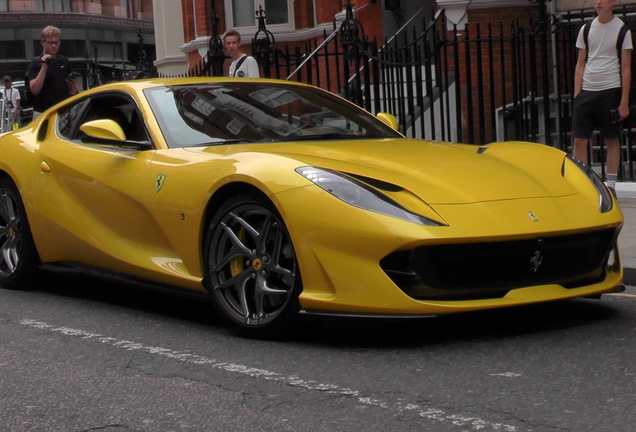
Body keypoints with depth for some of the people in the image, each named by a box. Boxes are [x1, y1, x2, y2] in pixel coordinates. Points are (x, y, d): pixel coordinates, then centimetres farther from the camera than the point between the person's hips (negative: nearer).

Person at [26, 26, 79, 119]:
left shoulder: (64, 61, 13)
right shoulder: (35, 63, 0)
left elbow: (73, 92, 18)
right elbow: (34, 90, -12)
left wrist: (73, 85, -5)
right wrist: (44, 67, -17)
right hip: (43, 112, -4)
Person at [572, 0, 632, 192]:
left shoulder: (621, 29, 0)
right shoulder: (586, 29, 9)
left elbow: (626, 68, -1)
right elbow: (580, 64, 13)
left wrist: (624, 102, -6)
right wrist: (576, 95, 4)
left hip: (610, 90, -3)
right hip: (586, 90, 3)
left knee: (612, 139, 4)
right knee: (579, 140, -2)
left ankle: (610, 184, 10)